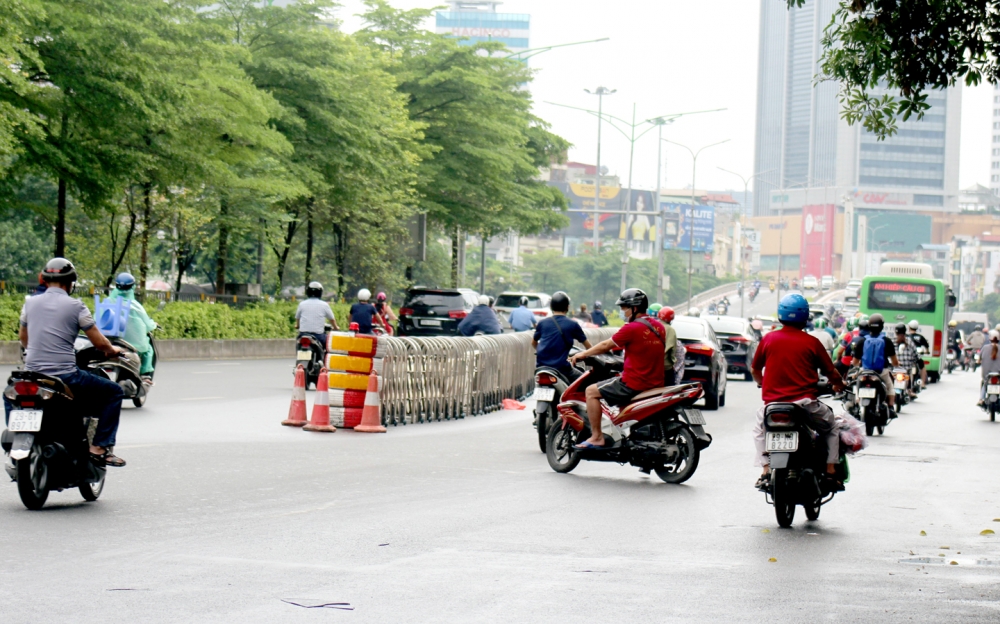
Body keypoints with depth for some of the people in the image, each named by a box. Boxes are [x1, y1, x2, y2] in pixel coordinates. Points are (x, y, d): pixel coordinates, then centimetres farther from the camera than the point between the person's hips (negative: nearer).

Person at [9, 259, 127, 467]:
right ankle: (101, 447, 2)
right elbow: (100, 343, -2)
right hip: (65, 377, -4)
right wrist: (112, 350, 21)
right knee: (114, 392, 13)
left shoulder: (30, 303, 9)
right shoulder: (75, 306, -3)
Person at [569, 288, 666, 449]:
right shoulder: (658, 326, 8)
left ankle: (596, 437, -3)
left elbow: (606, 346, -5)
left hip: (634, 383, -9)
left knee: (591, 391, 0)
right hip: (656, 382, 9)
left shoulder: (632, 328, -14)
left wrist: (582, 354, 8)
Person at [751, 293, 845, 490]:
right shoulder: (812, 342, -1)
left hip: (773, 402, 1)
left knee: (760, 429, 30)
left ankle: (766, 470, 14)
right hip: (806, 403, -1)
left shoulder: (768, 339, 3)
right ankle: (830, 471, 13)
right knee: (831, 428, 25)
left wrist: (763, 384, 36)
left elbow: (755, 370, 13)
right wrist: (838, 385, 27)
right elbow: (831, 373, 4)